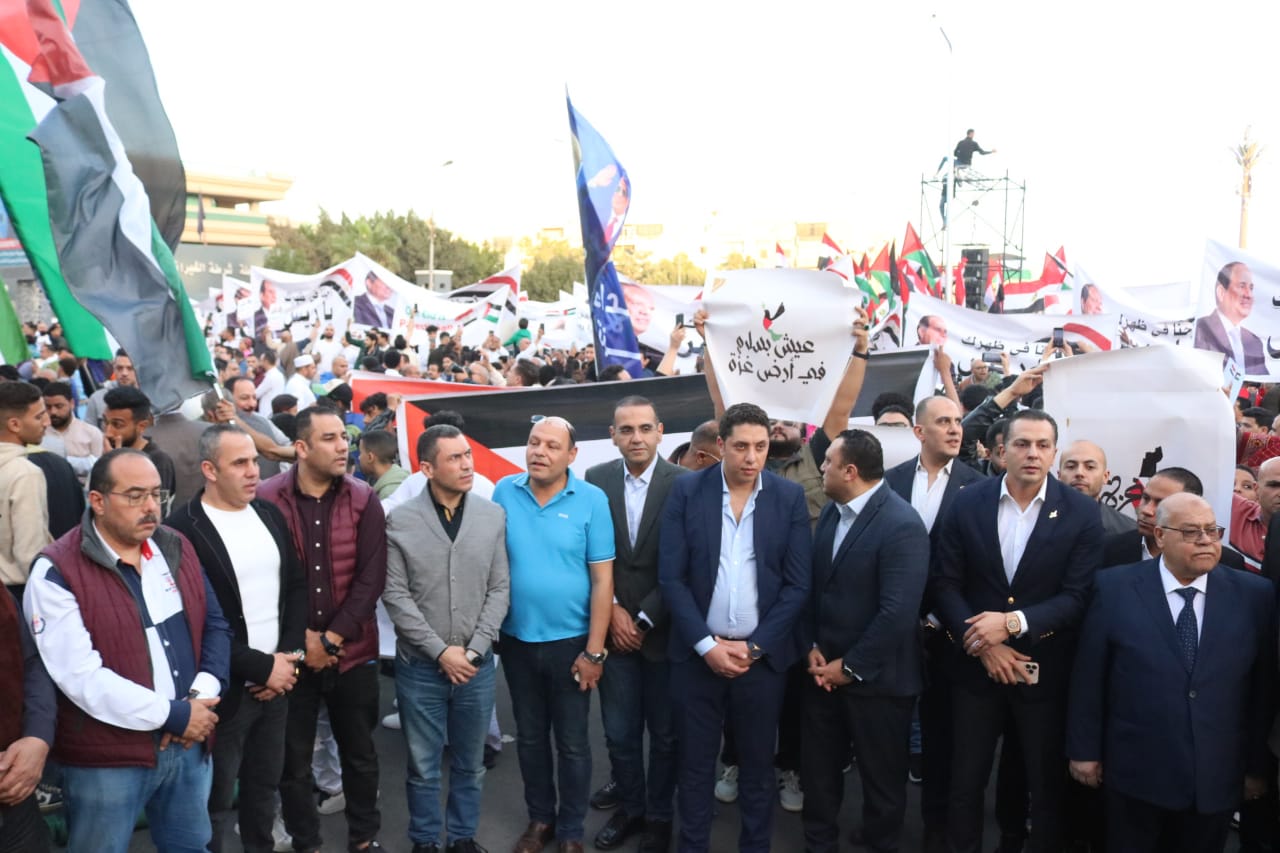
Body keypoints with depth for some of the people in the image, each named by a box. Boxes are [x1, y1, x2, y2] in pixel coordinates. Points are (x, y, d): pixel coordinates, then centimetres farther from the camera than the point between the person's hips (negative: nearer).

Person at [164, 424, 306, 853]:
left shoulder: (270, 515, 6)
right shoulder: (182, 529, -14)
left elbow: (297, 587, 11)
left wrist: (288, 657, -3)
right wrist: (262, 666, -14)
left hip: (277, 681, 6)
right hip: (225, 690, -5)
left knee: (265, 787, 18)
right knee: (217, 802, 9)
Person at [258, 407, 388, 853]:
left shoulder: (364, 501, -4)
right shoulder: (267, 499, -8)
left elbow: (371, 579, -6)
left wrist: (332, 638, -11)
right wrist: (302, 638, -10)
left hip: (353, 652, 1)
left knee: (360, 754, 15)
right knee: (293, 761, 11)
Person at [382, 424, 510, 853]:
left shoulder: (493, 516, -2)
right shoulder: (400, 522, -8)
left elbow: (500, 589, 0)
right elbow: (396, 596, -8)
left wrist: (474, 649, -8)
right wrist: (441, 651, -12)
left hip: (477, 665, 2)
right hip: (419, 666, -1)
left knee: (469, 763, 16)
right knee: (423, 766, 12)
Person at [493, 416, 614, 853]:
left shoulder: (592, 500, -11)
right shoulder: (504, 492, -4)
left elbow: (602, 580, -10)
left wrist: (594, 651, -12)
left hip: (570, 641, -2)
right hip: (517, 639, 3)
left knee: (572, 742, 11)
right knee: (529, 736, 18)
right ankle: (539, 818, 38)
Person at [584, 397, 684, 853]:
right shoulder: (595, 480, 0)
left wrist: (645, 619, -10)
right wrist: (613, 611, -7)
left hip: (664, 629, -2)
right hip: (614, 627, 2)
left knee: (665, 733, 12)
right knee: (619, 733, 10)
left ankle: (659, 816, 32)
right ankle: (630, 808, 33)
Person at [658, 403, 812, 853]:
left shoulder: (790, 497, -3)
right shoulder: (686, 491, -4)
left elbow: (798, 584, -3)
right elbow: (671, 578, -6)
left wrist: (754, 647, -9)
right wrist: (707, 644, -11)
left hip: (763, 655, 0)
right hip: (698, 653, 0)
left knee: (757, 765, 13)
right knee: (694, 763, 11)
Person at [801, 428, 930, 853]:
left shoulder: (903, 525, -21)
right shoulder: (831, 511, 4)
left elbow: (898, 613, -24)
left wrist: (850, 667, -16)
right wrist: (813, 647, -2)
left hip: (875, 678, -6)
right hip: (825, 668, 7)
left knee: (880, 776, 13)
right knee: (818, 768, 17)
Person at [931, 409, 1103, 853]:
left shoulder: (1082, 512, -7)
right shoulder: (967, 503, -3)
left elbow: (1078, 596, -11)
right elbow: (945, 583, -4)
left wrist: (1013, 622, -22)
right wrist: (982, 643, -14)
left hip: (1046, 670, -1)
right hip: (975, 666, 1)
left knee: (1048, 786, 14)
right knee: (965, 782, 13)